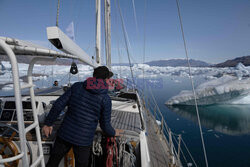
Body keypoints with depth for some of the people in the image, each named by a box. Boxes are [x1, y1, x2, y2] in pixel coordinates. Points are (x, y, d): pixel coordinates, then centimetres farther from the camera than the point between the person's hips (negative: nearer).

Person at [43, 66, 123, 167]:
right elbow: (105, 125, -6)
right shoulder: (105, 99, -10)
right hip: (83, 141, -2)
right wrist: (113, 133, 15)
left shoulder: (77, 86, -3)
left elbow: (58, 105, -3)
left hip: (65, 134, 3)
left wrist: (48, 123, 8)